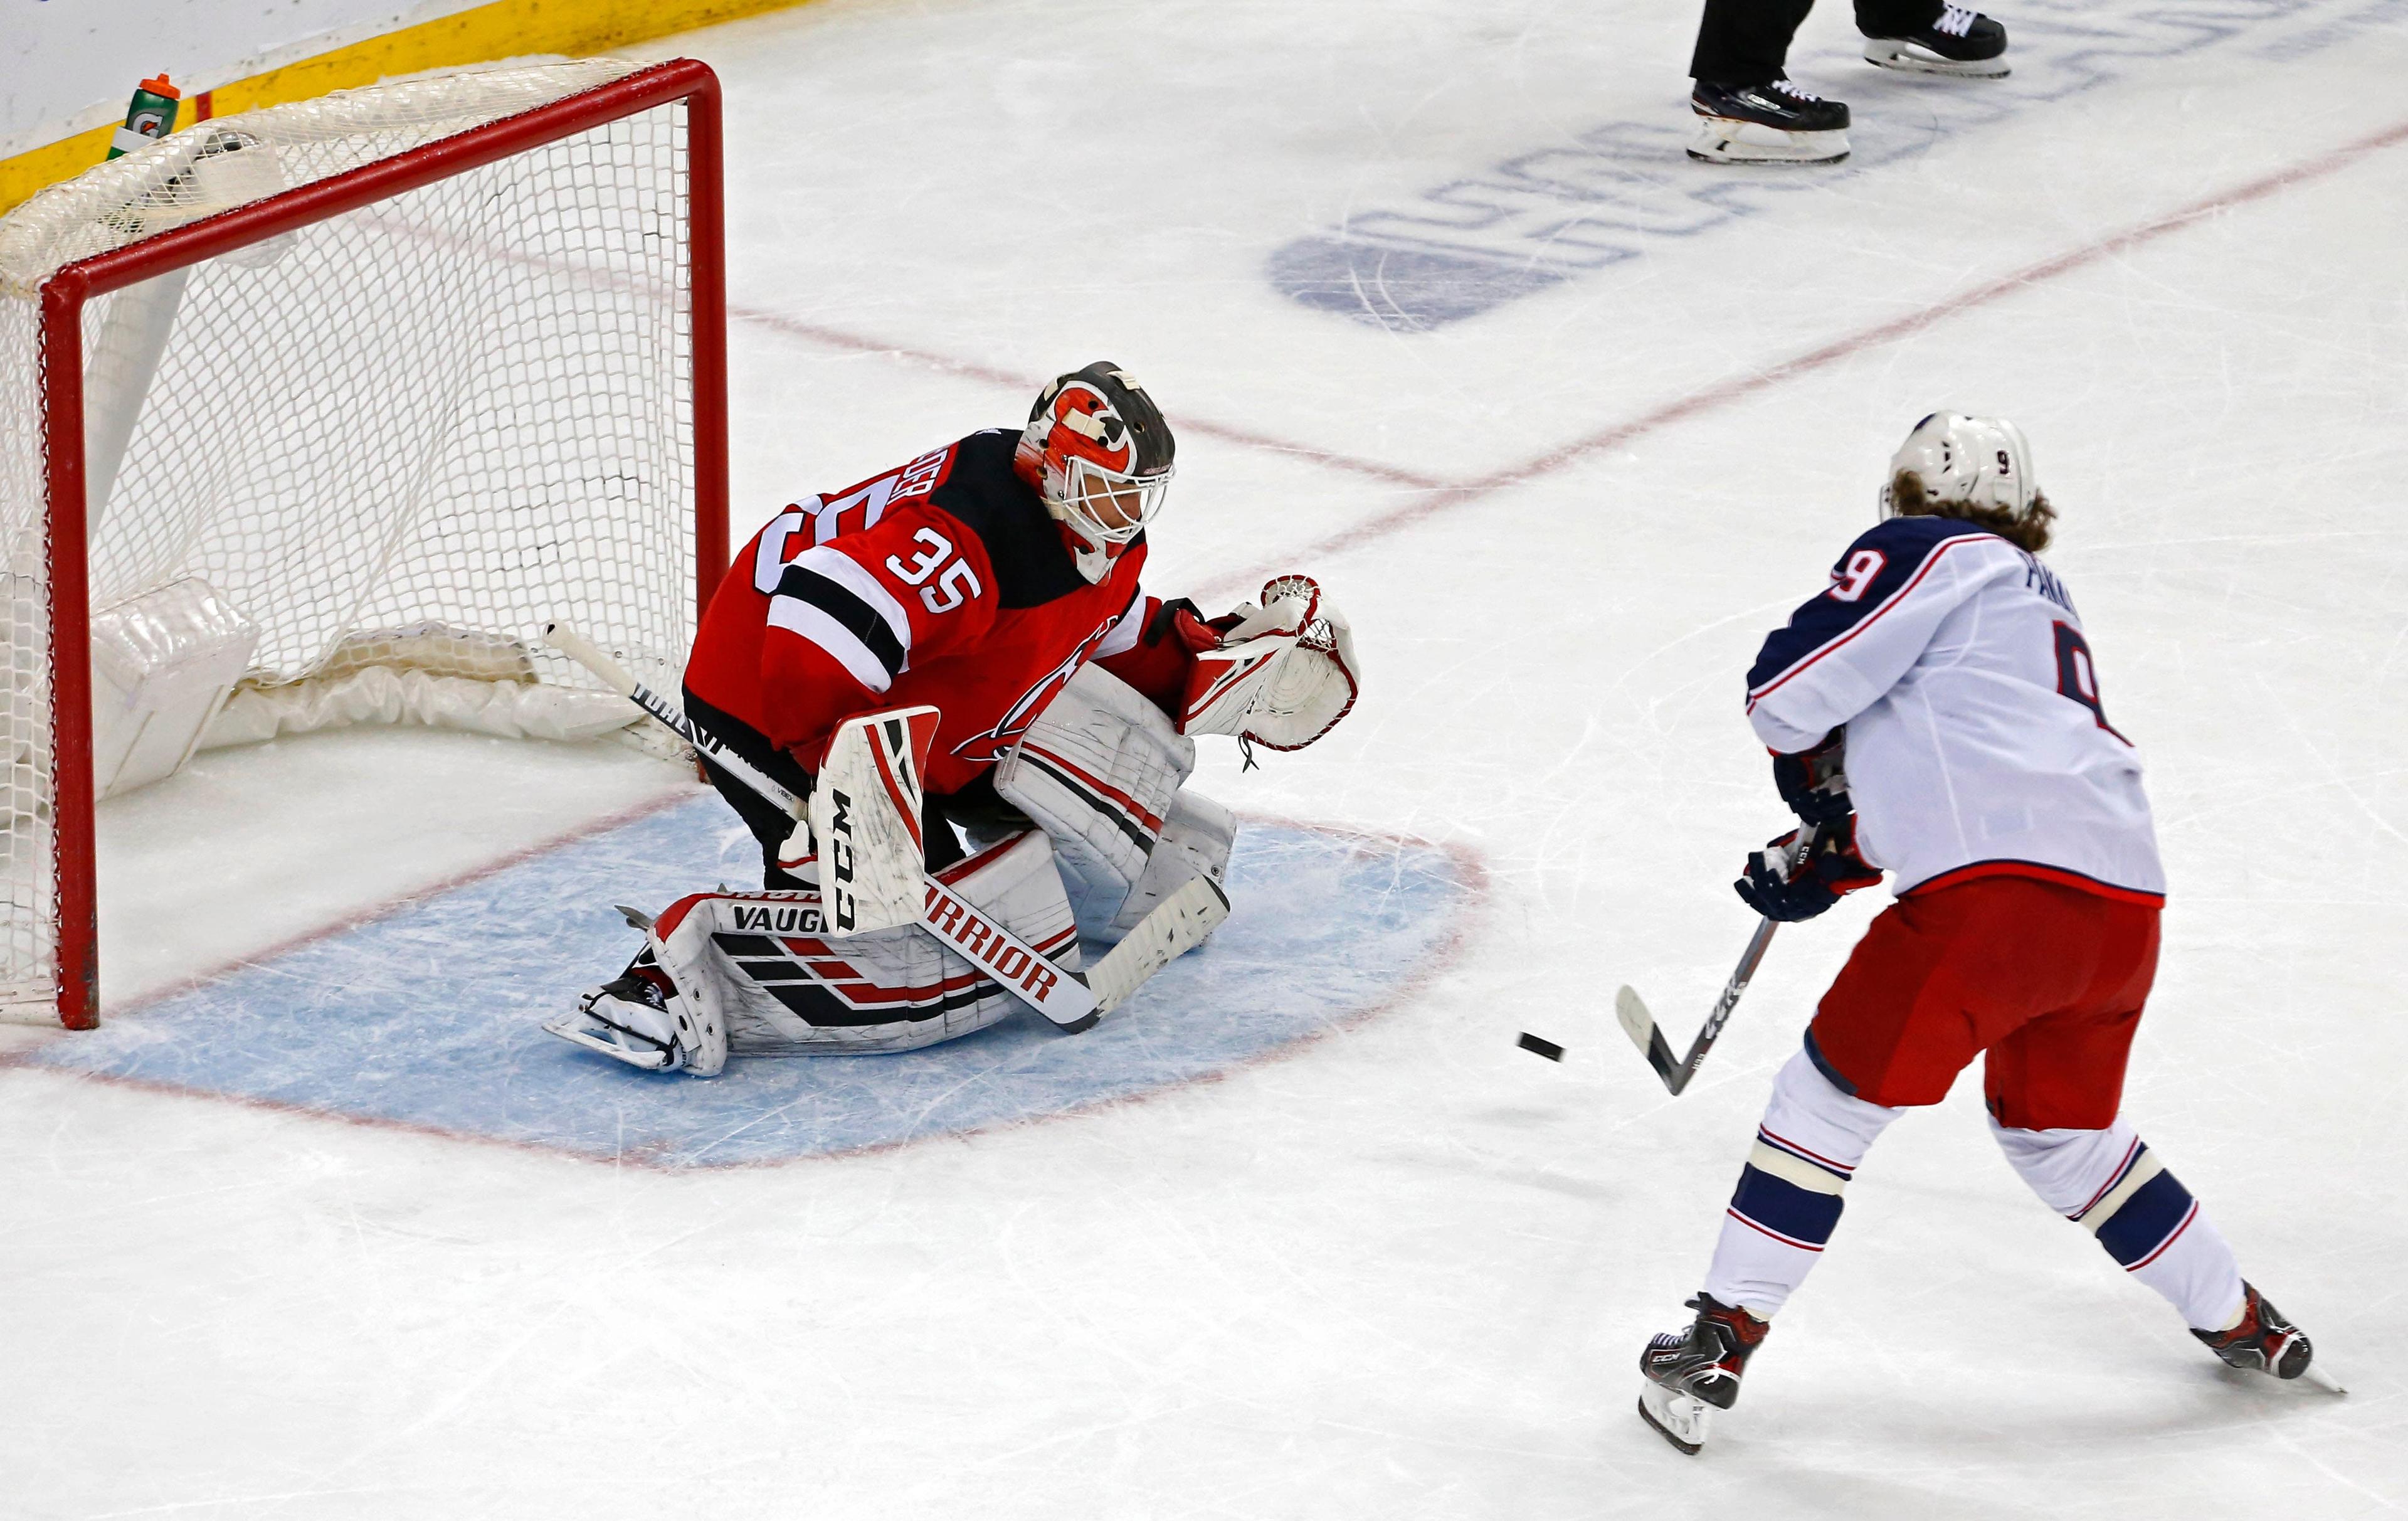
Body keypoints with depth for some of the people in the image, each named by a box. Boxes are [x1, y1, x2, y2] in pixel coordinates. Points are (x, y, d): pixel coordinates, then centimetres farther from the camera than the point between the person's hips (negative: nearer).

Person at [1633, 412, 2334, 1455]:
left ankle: (1718, 1345, 3)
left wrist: (1809, 772, 19)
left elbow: (1789, 686, -2)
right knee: (2060, 1130, 29)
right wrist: (1823, 864, 32)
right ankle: (2242, 1327, 35)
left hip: (1999, 897, -8)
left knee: (1833, 1099, 5)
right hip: (2123, 909, 8)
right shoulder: (2040, 601, 30)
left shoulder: (1927, 553, 4)